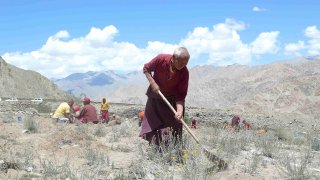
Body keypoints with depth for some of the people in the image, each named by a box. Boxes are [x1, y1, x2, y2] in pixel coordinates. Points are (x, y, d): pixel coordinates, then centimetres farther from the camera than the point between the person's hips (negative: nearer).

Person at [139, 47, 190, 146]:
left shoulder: (184, 72, -24)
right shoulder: (161, 59, -25)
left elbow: (181, 94, -21)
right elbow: (146, 69, -8)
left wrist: (180, 110, -35)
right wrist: (152, 83, -22)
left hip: (172, 99, -1)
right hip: (155, 95, 1)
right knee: (152, 124, 5)